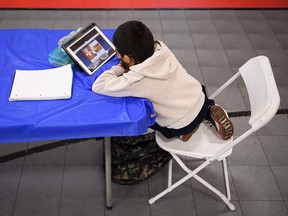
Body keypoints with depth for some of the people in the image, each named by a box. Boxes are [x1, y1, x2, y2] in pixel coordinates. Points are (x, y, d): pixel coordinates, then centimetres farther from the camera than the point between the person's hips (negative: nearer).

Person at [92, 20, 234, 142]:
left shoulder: (134, 81, -29)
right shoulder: (161, 48, -14)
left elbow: (98, 86, -23)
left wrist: (118, 69, -10)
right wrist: (126, 67, -8)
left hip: (182, 125, -5)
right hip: (201, 98, 5)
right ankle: (208, 112, 16)